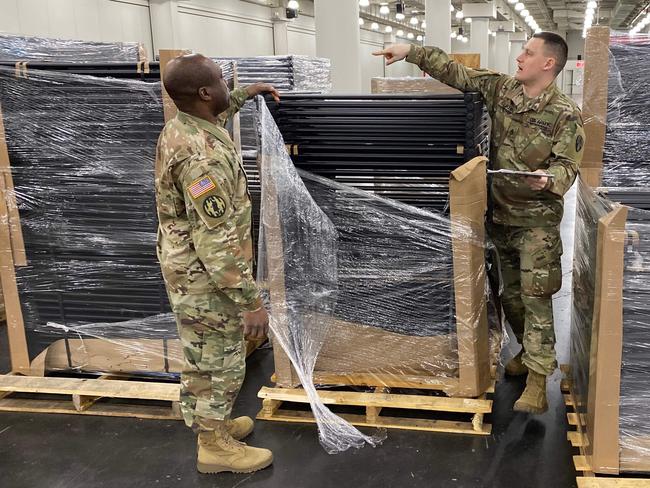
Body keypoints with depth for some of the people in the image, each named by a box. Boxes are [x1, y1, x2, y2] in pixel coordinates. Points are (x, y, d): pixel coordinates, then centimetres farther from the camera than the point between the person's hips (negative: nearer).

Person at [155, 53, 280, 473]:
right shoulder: (203, 155, -30)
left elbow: (215, 115, 30)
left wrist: (246, 94, 33)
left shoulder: (181, 128, 1)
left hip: (190, 268, 10)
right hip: (205, 278, -10)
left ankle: (214, 424, 41)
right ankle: (215, 446, 25)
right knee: (218, 363, 7)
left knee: (207, 359, 23)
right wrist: (251, 301, -27)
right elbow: (217, 241, -31)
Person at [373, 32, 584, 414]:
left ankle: (537, 380, 1)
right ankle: (530, 351, 36)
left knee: (535, 296, -6)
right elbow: (457, 73, 2)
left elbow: (567, 166, -13)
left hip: (537, 218, -6)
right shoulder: (502, 89, 2)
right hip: (501, 212, 6)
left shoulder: (565, 114, -13)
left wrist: (549, 179, -36)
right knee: (510, 292, 16)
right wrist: (411, 51, -4)